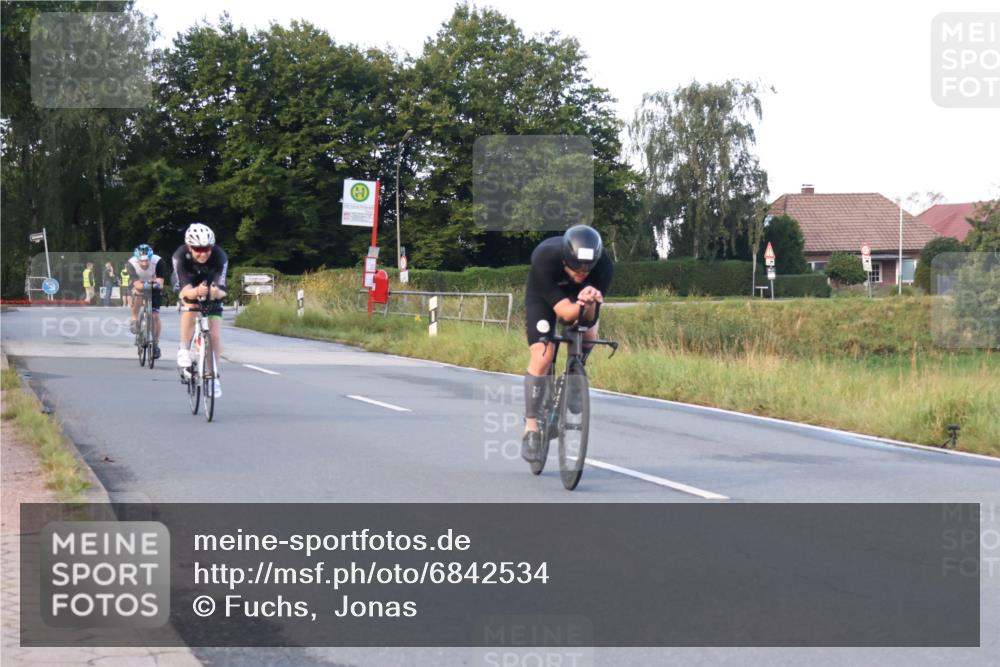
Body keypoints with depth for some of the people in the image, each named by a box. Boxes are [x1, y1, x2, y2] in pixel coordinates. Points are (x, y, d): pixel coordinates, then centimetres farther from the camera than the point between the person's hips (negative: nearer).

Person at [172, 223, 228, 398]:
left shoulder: (219, 257, -34)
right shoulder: (180, 256, -34)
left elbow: (221, 290, -38)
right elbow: (185, 289, -40)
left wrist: (216, 292, -62)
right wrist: (196, 292, -62)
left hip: (211, 290, 1)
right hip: (189, 287, -1)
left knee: (215, 335, -8)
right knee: (190, 309, -34)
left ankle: (214, 375, 8)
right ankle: (184, 350, -18)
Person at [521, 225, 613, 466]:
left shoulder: (604, 266, -34)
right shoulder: (544, 259, -41)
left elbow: (589, 319, -31)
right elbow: (564, 312, -40)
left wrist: (590, 303, -53)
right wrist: (581, 305, -60)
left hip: (578, 294, 4)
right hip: (543, 295, -4)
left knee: (589, 335, -19)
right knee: (542, 356, -16)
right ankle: (531, 428, -8)